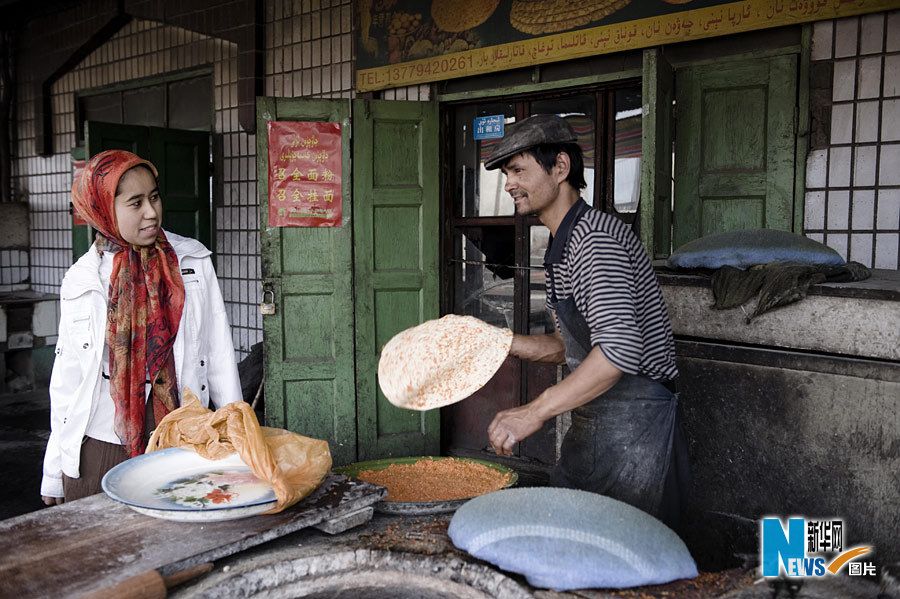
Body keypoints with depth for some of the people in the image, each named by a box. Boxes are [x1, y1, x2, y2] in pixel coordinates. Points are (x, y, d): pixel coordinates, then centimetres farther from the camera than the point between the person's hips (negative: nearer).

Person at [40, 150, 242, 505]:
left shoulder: (193, 261, -1)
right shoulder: (80, 281, 1)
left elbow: (219, 351, 1)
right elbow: (66, 379, 7)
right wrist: (53, 473, 10)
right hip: (99, 450, 1)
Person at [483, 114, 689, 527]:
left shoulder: (596, 238, -18)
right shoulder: (564, 245, 15)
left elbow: (619, 350, -29)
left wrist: (534, 412, -27)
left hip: (632, 427, -10)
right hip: (593, 428, 10)